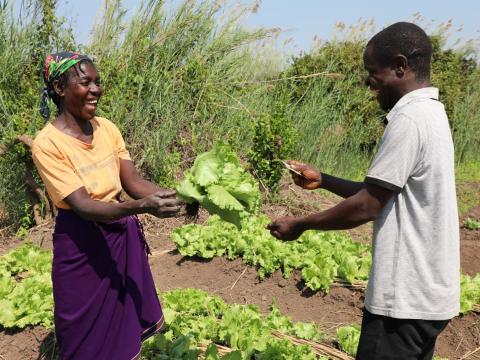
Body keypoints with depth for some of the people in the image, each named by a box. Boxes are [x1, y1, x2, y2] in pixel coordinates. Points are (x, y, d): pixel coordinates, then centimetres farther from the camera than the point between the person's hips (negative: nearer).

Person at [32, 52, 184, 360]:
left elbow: (132, 181, -4)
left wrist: (177, 195, -22)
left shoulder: (107, 128, -1)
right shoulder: (48, 143, -18)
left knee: (130, 320, 20)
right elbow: (82, 205, -25)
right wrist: (142, 206, -40)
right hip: (82, 243, -5)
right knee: (90, 335, 13)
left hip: (123, 234, 5)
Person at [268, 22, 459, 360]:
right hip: (425, 290, 10)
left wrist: (300, 224, -8)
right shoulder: (429, 112, 11)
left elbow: (367, 206, -20)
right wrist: (322, 180, 14)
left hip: (407, 296, -9)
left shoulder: (409, 118, -20)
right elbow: (381, 194, 16)